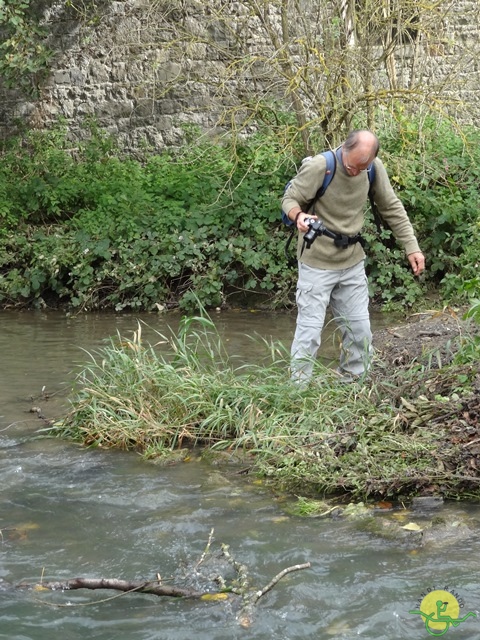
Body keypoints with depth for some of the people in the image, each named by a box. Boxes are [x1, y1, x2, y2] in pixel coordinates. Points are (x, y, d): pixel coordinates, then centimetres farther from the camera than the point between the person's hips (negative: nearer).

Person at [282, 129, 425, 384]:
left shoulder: (374, 168, -7)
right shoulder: (319, 167, -22)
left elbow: (392, 208, 4)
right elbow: (290, 199, -12)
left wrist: (411, 247, -1)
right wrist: (299, 215, -35)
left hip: (353, 262, 5)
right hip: (317, 263, -5)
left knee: (359, 331, 10)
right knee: (309, 331, -5)